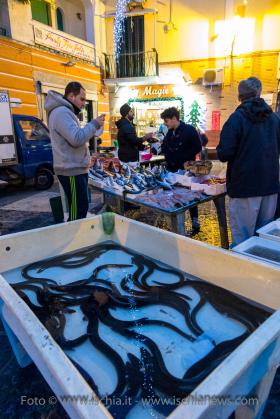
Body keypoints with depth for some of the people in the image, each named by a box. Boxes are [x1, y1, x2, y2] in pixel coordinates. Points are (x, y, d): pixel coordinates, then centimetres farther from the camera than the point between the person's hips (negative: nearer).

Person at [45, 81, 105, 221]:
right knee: (78, 211, -8)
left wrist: (95, 126, 9)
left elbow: (77, 135, 23)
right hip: (72, 171, -11)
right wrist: (94, 124, -14)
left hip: (76, 169, 11)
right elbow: (77, 138, -26)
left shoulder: (66, 112, 19)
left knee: (81, 208, 17)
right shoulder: (61, 112, -16)